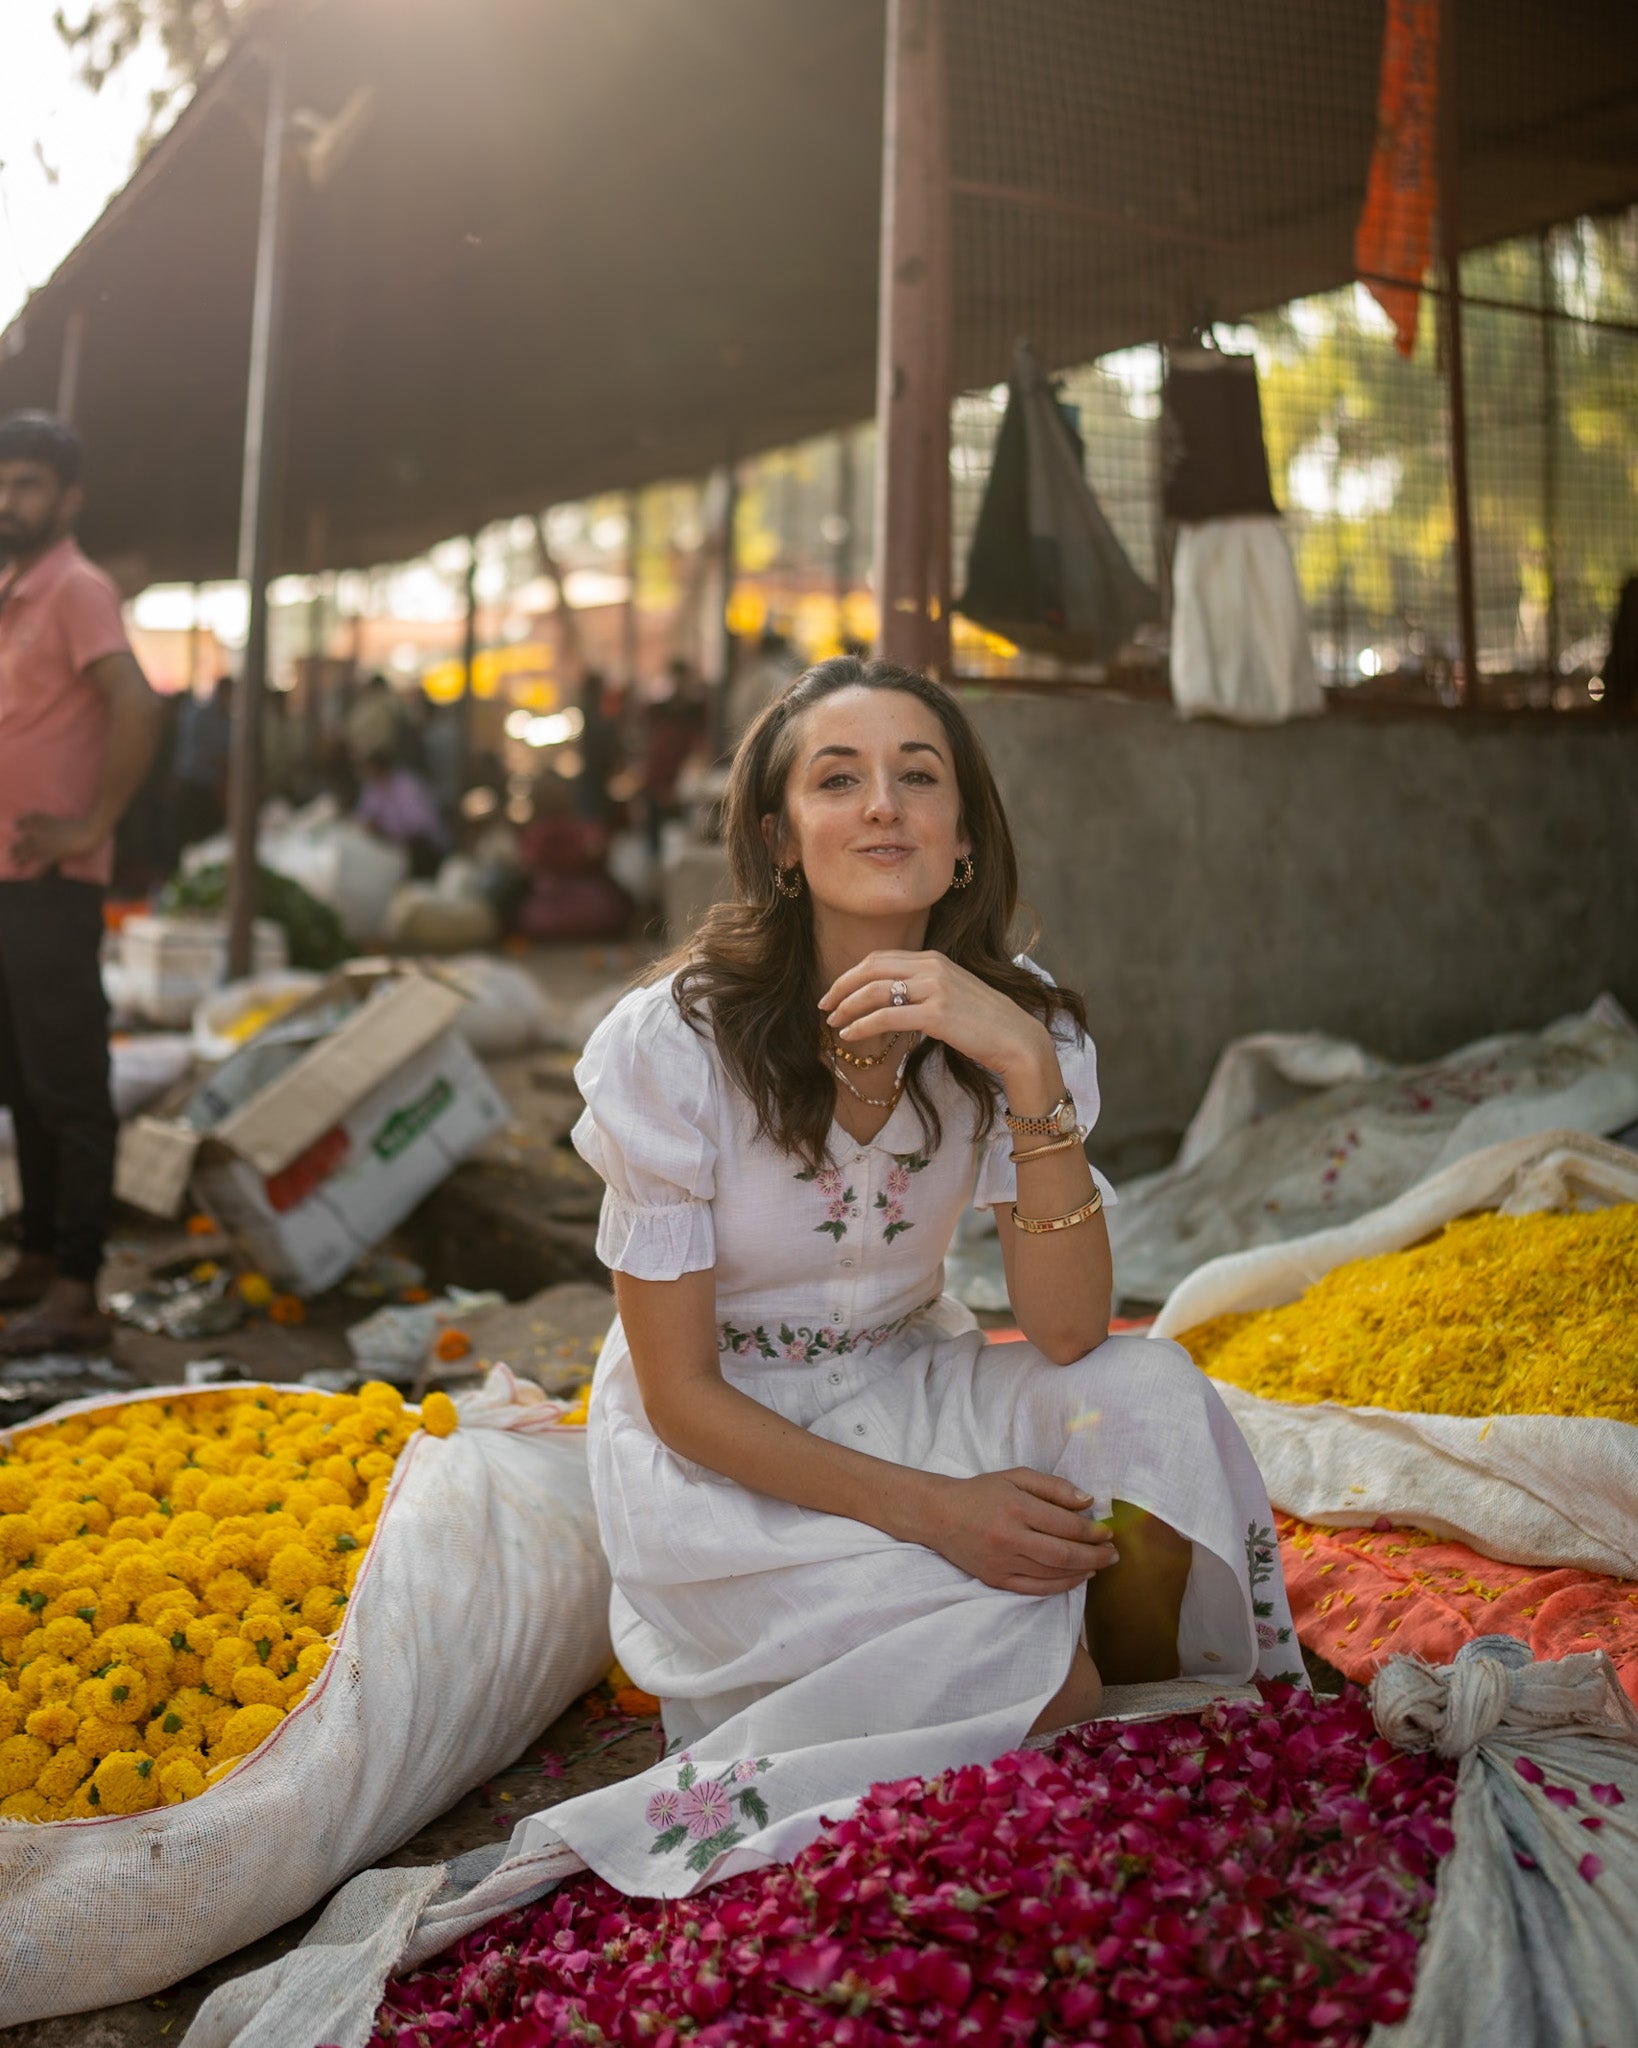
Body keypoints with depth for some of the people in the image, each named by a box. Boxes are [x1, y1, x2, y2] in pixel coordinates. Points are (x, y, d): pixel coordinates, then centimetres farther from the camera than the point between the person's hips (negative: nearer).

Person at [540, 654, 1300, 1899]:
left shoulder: (1012, 1019, -10)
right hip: (718, 1459, -4)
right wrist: (928, 1508, -26)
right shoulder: (674, 1040, -20)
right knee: (1030, 1676, -27)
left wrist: (1031, 1070, -33)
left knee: (1148, 1401, -26)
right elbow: (680, 1393, -15)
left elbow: (1068, 1335, -19)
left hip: (913, 1395, 4)